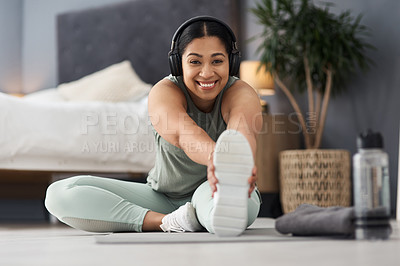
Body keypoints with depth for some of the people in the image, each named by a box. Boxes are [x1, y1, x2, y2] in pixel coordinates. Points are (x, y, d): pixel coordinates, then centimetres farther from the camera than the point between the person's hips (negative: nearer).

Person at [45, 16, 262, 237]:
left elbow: (243, 130, -45)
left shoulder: (241, 94, -19)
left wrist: (238, 162, -71)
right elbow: (182, 132, -44)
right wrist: (215, 157, -68)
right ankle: (170, 222, -32)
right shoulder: (165, 92, -20)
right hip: (163, 199, 3)